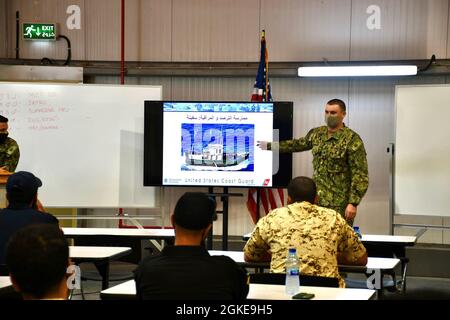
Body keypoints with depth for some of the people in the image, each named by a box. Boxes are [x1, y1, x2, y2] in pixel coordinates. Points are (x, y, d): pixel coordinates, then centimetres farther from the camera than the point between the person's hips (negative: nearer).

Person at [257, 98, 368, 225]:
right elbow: (297, 144, 28)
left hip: (339, 204, -6)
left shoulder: (352, 139, -12)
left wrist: (353, 203, -20)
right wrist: (269, 146, 32)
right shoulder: (317, 133, 10)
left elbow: (360, 174, -14)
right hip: (316, 199, 6)